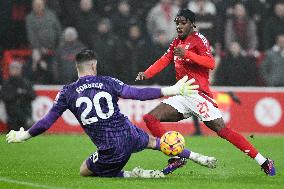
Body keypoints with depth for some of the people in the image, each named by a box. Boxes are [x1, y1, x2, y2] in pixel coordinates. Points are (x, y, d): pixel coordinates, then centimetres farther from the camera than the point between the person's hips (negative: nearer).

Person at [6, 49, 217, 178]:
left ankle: (134, 175, 4)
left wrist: (24, 135, 18)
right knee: (152, 141, 35)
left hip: (111, 152, -3)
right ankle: (196, 157, 37)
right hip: (130, 136, 3)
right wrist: (171, 91, 1)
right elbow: (138, 94, -6)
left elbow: (46, 122, 2)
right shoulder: (107, 82, -1)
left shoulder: (67, 93, -2)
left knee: (85, 171, 22)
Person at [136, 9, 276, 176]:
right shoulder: (177, 43, 19)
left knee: (222, 130, -17)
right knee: (150, 118, -4)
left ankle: (264, 162, -14)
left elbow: (211, 63, -19)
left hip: (198, 95, -8)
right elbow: (164, 61, 22)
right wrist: (146, 74, 6)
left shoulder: (198, 40, -5)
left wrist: (187, 54, -27)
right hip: (182, 96, 8)